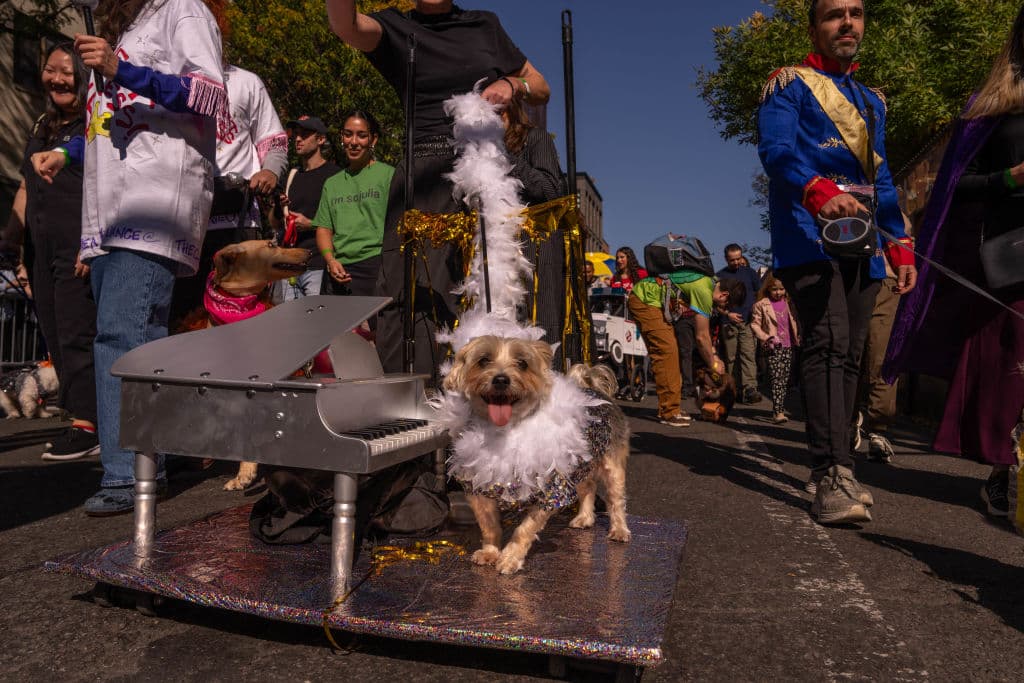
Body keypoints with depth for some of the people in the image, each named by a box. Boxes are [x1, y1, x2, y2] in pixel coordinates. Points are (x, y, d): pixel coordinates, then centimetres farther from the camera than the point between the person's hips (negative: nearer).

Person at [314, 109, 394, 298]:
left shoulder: (389, 175, 5)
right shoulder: (332, 183, 20)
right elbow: (323, 228, 17)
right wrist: (330, 260, -3)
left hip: (374, 266, -4)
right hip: (337, 271, 4)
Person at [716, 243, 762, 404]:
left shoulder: (749, 272, 11)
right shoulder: (720, 276, 9)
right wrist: (728, 313, -6)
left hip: (748, 321, -1)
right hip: (729, 323, 1)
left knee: (748, 354, -13)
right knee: (731, 357, 3)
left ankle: (750, 388, -20)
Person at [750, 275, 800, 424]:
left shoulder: (789, 303, 12)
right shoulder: (761, 305, -1)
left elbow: (794, 322, 21)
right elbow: (754, 324, -1)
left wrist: (797, 338, 8)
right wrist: (766, 338, -12)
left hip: (788, 346, 5)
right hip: (774, 347, -5)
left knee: (785, 379, 9)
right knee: (776, 379, -12)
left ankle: (780, 408, 22)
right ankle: (778, 412, -16)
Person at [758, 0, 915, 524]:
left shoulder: (872, 102, 28)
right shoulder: (790, 84, 7)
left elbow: (882, 183, 26)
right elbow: (775, 150, -12)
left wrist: (901, 247, 15)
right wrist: (820, 192, -31)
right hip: (809, 237, -7)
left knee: (848, 354, 3)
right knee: (829, 343, -20)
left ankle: (833, 469, 9)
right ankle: (833, 477, -23)